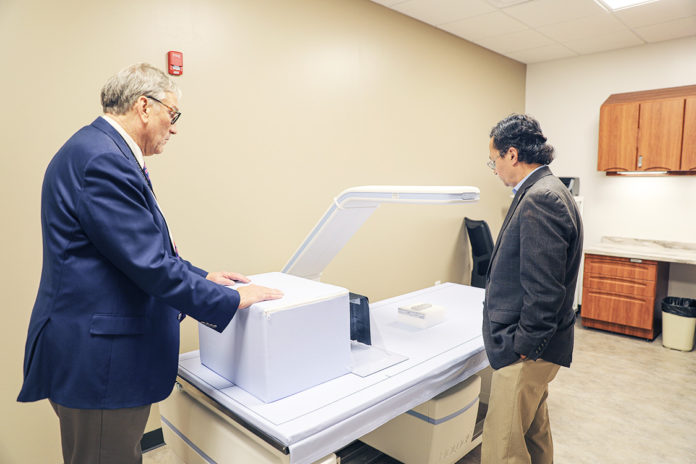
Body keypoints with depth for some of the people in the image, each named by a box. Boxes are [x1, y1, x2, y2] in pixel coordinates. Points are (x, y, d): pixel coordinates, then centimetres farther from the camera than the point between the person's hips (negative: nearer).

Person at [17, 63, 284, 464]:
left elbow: (145, 250, 18)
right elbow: (149, 266, -25)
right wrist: (232, 300, -17)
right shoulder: (103, 160, -21)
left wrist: (201, 277, 11)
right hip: (97, 362, -10)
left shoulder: (104, 151, 13)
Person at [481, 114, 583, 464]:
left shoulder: (539, 199, -22)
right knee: (534, 432, 26)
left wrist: (524, 345, -16)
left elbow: (544, 287, -26)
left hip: (526, 350, -10)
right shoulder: (547, 191, 12)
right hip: (532, 343, 10)